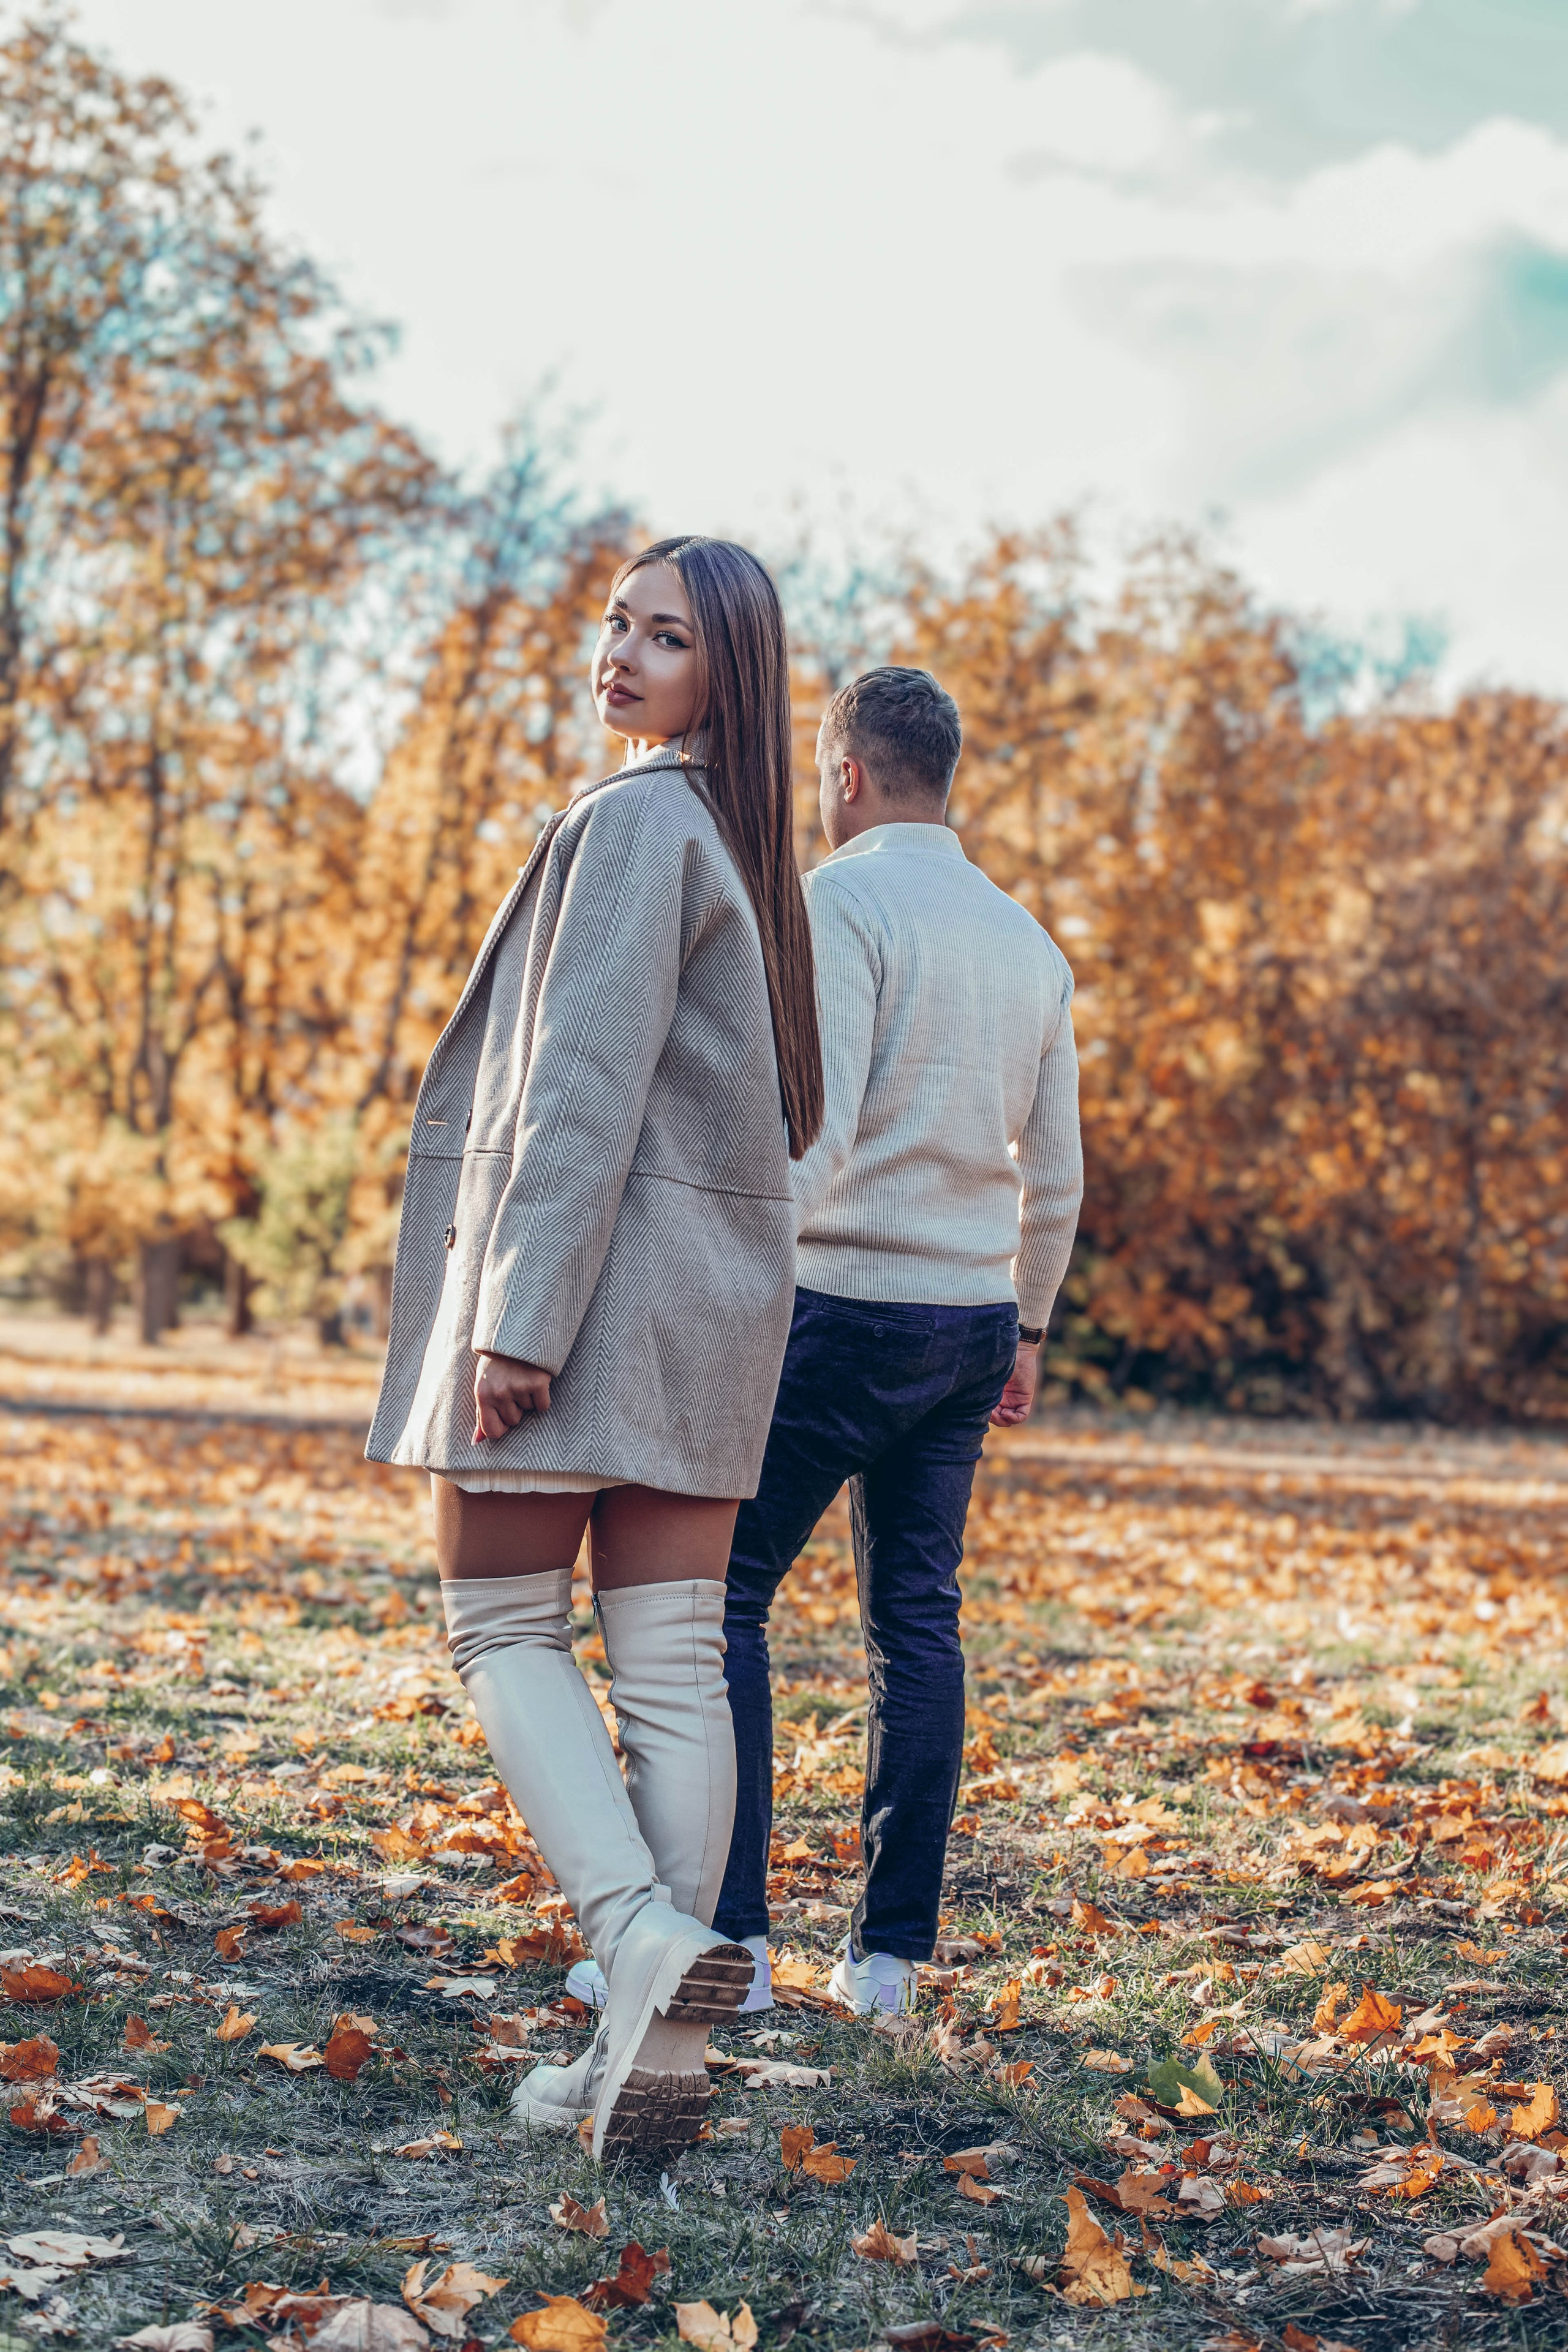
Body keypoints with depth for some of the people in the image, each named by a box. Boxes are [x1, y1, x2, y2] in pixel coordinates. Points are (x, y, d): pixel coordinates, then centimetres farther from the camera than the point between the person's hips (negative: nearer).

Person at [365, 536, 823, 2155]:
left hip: (593, 1261, -8)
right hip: (722, 1277, 8)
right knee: (672, 1653, 5)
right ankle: (660, 2046, 7)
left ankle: (639, 1929, -15)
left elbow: (588, 1086, -18)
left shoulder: (634, 818, -10)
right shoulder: (737, 836, 18)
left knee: (500, 1617, 2)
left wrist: (518, 1317, -20)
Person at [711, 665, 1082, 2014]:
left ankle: (728, 1931, -3)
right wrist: (1028, 1324, 25)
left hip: (842, 1303, -7)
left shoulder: (840, 901, -9)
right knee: (918, 1618, 10)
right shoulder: (1028, 940, 13)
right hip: (974, 1315, 7)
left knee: (723, 1595, 0)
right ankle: (892, 1950, 11)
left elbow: (813, 1127, -19)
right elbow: (1056, 1170, 15)